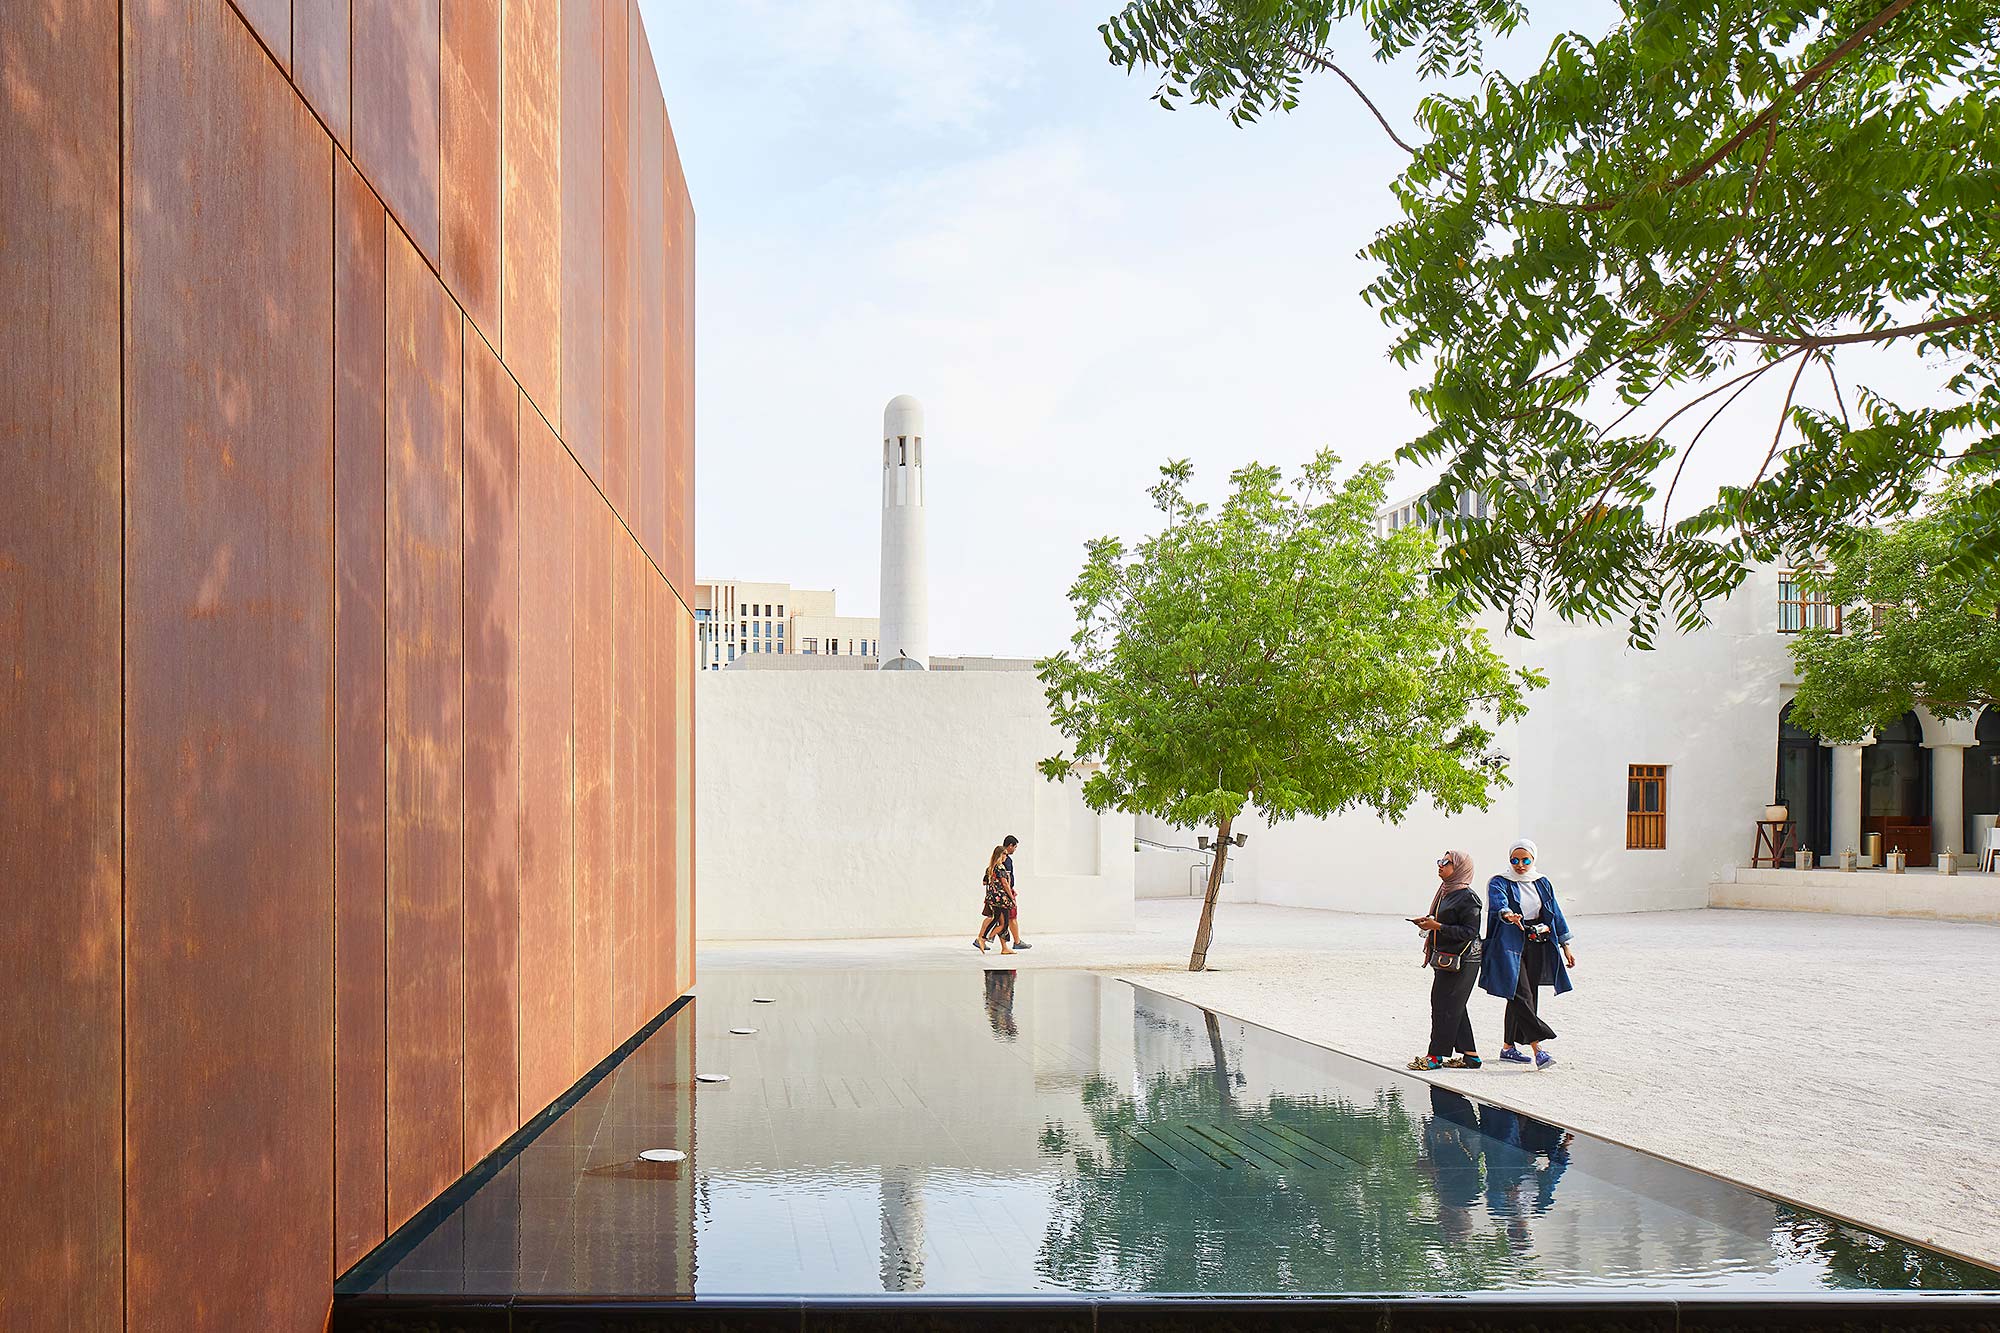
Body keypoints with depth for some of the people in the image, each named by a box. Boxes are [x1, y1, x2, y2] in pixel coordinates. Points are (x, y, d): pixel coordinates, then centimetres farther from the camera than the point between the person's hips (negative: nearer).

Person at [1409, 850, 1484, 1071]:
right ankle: (1470, 1056, 16)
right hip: (1445, 958, 9)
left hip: (1461, 960, -9)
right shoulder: (1445, 891, 13)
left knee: (1445, 1004, -5)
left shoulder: (1467, 897, -15)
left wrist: (1438, 926, -22)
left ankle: (1437, 1055, 1)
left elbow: (1470, 931, -19)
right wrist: (1428, 921, 6)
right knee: (1454, 1007, 11)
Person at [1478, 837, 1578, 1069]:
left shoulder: (1542, 883, 12)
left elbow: (1556, 913, 16)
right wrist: (1507, 914, -48)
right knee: (1521, 996, -14)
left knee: (1523, 998, 9)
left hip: (1537, 948, 5)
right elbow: (1498, 902, -25)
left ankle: (1509, 1047, 19)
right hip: (1511, 946, -5)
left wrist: (1565, 946, 13)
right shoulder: (1499, 883, -3)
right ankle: (1538, 1049, -17)